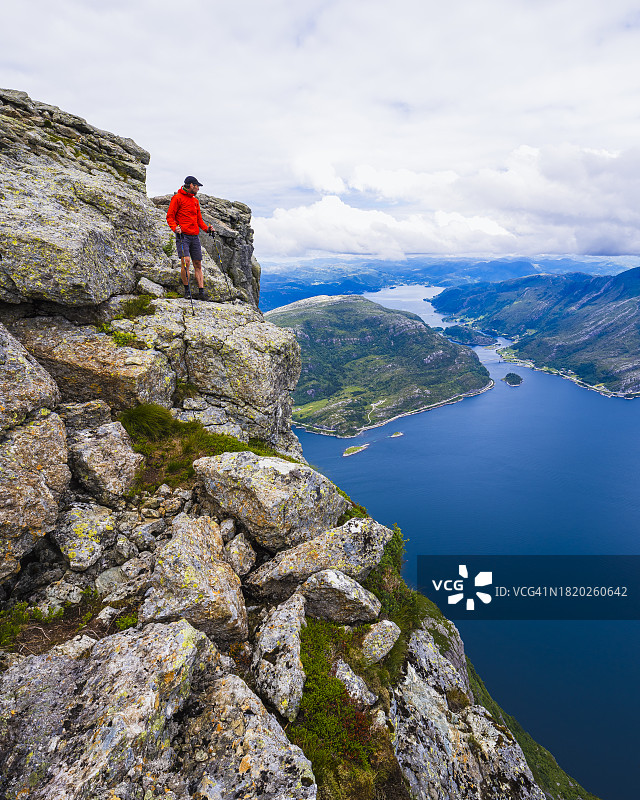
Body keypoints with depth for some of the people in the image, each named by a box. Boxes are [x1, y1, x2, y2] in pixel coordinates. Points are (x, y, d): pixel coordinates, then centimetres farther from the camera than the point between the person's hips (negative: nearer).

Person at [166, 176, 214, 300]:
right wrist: (175, 228, -21)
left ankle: (201, 292, 2)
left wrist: (207, 228, 7)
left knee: (198, 264, 2)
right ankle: (187, 289, -4)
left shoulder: (195, 201, 20)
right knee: (186, 261, -19)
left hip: (195, 237, 6)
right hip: (182, 236, -6)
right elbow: (170, 216, -3)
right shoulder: (177, 198, 0)